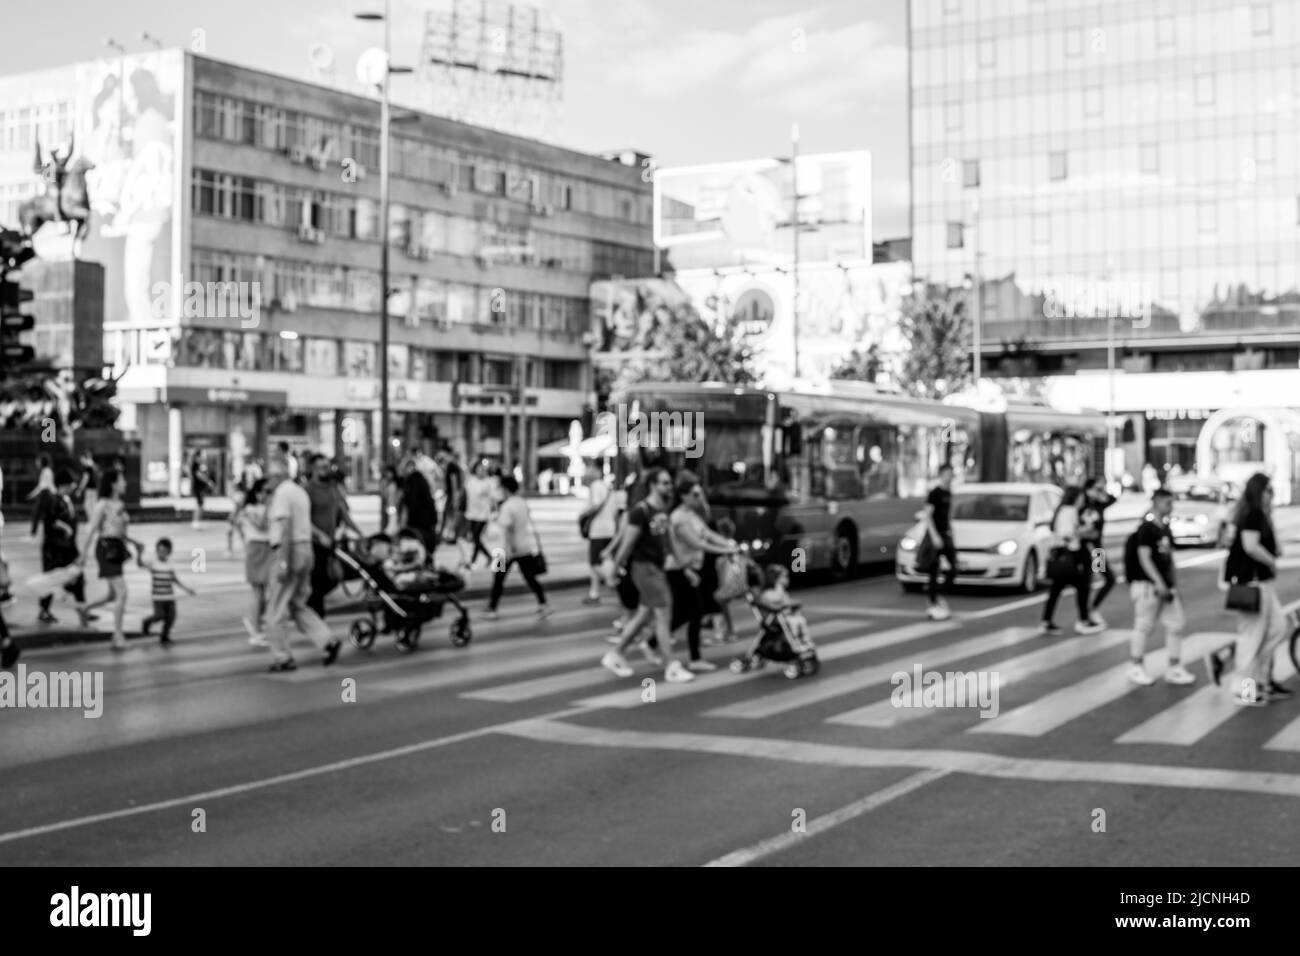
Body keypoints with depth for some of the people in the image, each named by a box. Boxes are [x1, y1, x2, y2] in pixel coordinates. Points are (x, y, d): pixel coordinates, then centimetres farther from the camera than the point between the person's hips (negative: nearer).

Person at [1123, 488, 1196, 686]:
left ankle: (1174, 669, 13)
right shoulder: (1146, 528, -12)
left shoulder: (1166, 529, 13)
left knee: (1177, 623, 6)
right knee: (1145, 626, -1)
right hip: (1147, 584, -8)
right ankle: (1135, 667, 11)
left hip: (1166, 585, 8)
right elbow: (1144, 558, -17)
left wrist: (1174, 584, 16)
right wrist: (1159, 582, -22)